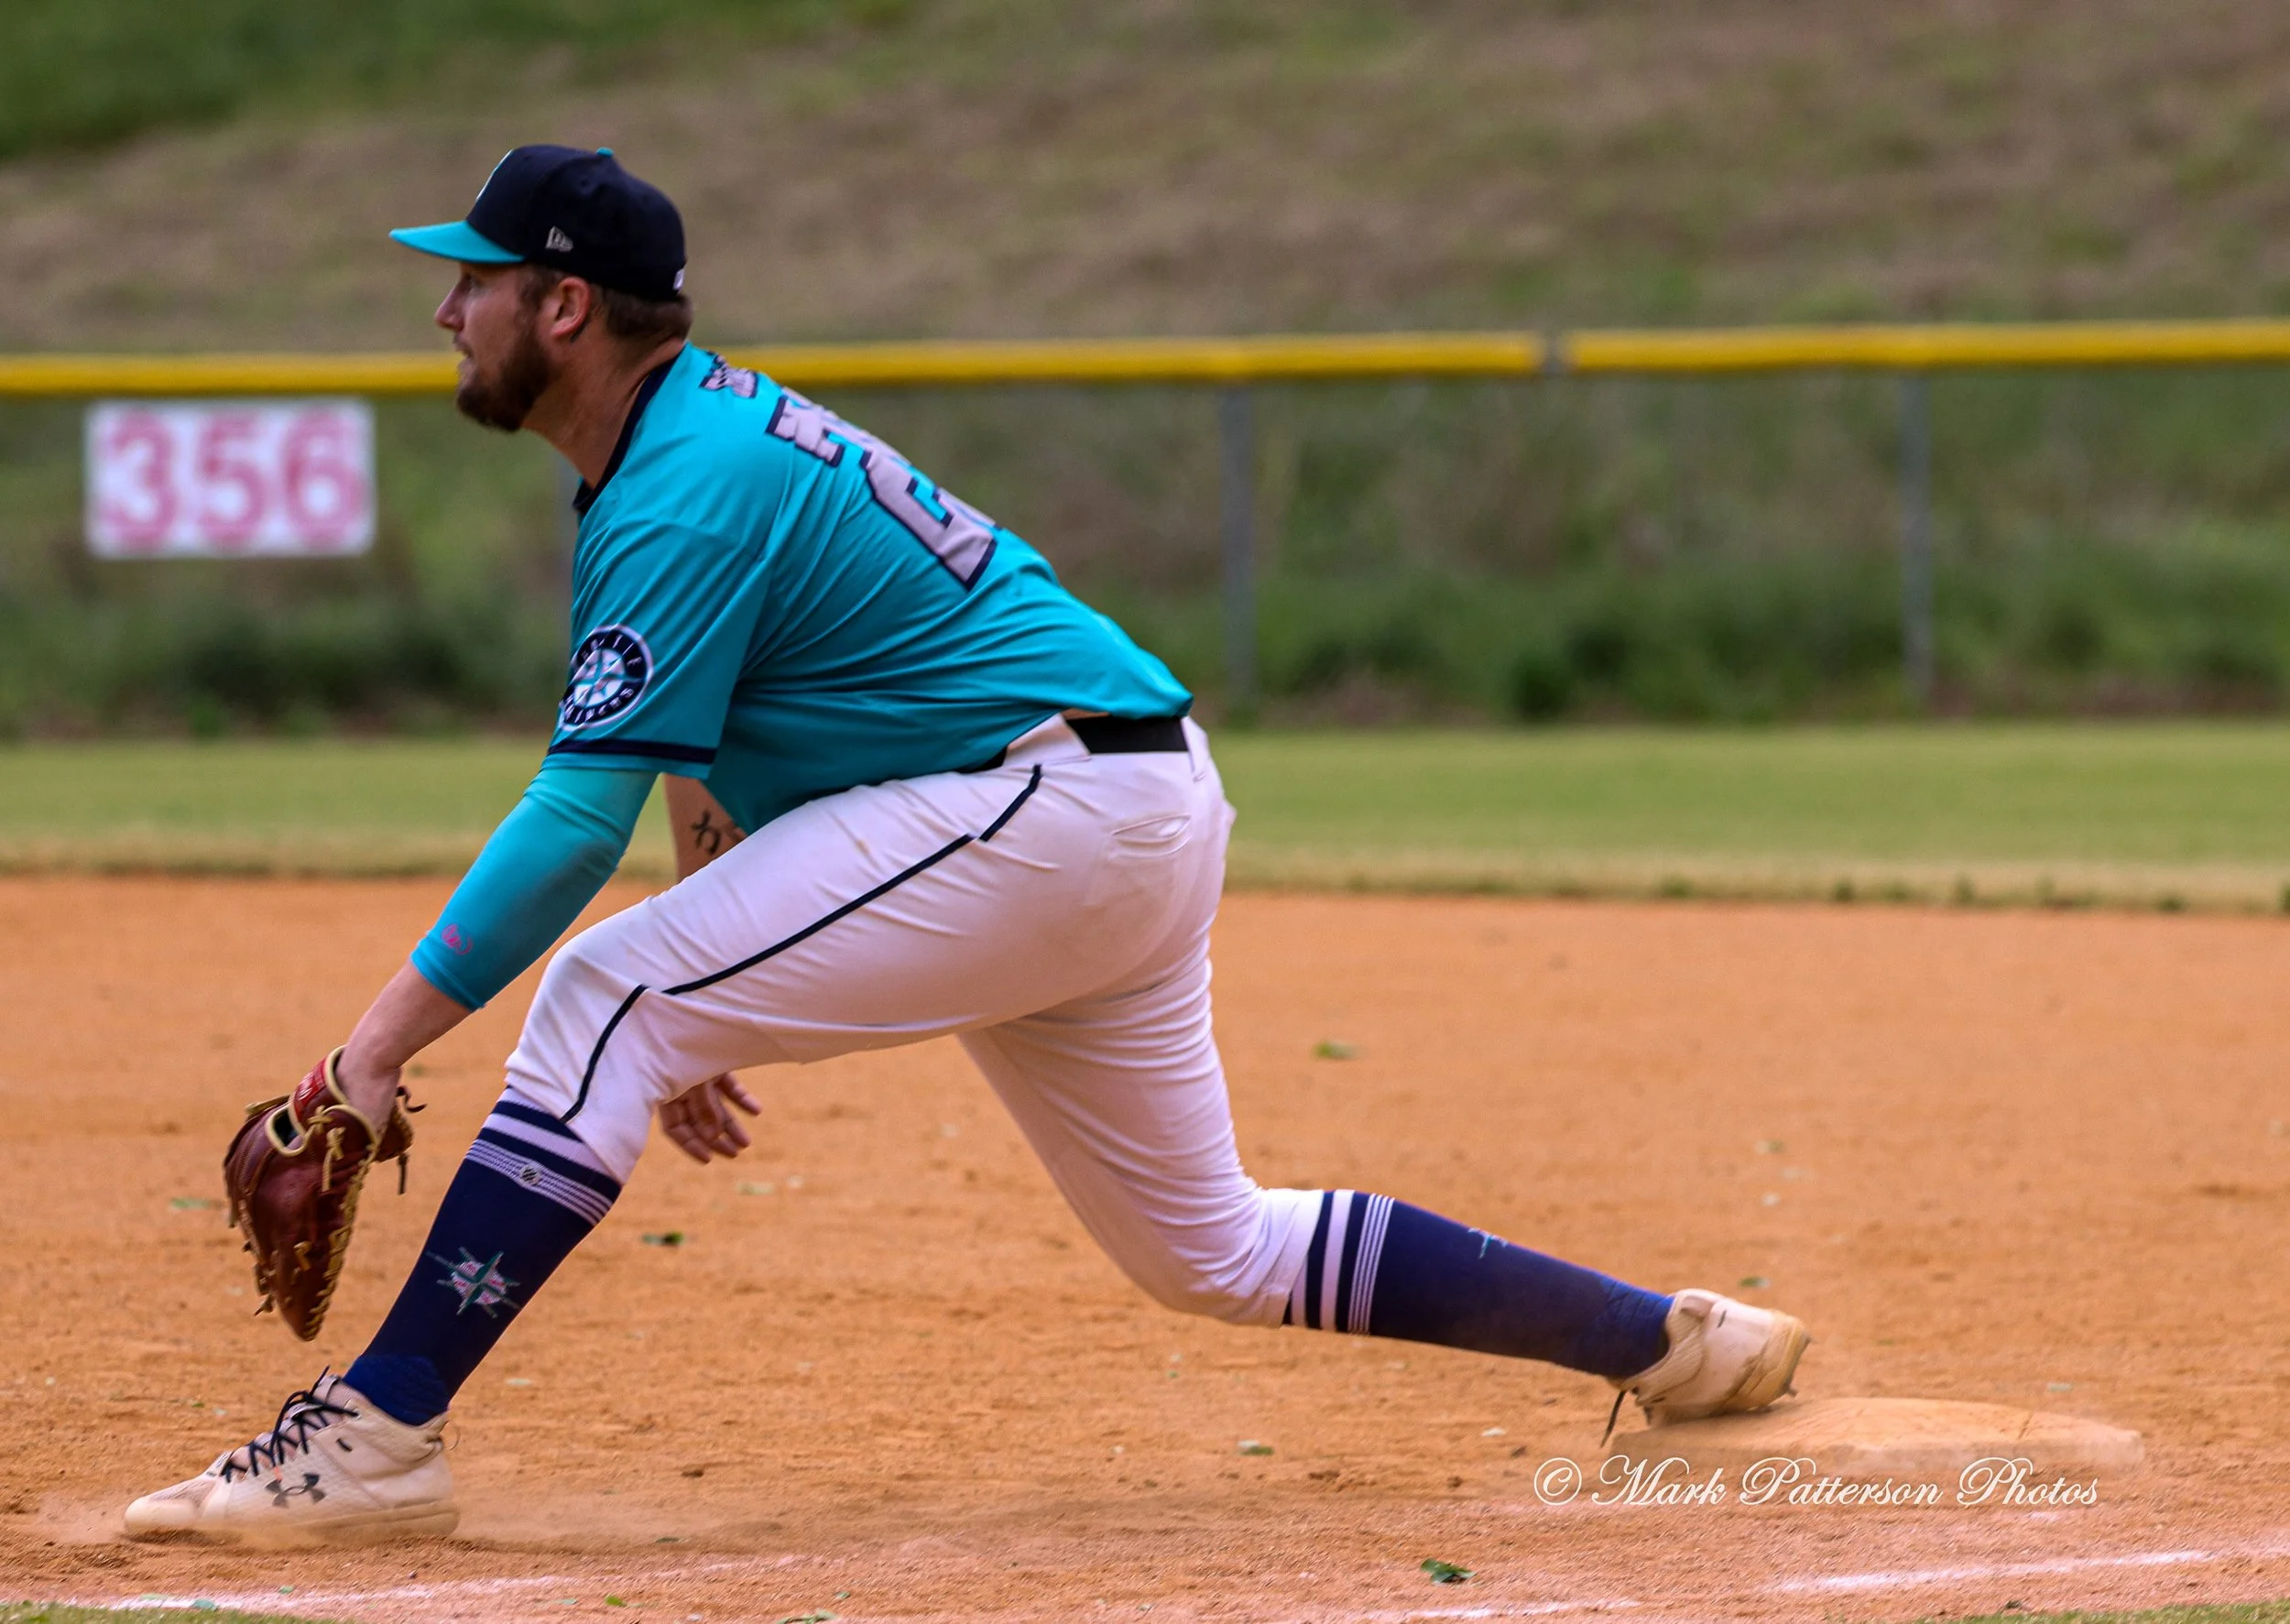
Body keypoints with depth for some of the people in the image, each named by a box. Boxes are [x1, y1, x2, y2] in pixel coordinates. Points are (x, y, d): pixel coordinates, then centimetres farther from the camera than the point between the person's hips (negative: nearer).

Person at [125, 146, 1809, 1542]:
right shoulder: (714, 422, 15)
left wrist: (385, 1042, -21)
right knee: (1213, 1247, 18)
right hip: (1135, 820, 10)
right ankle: (1667, 1338, 23)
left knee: (602, 994, -15)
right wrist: (708, 1019, 14)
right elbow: (714, 754, 20)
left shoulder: (677, 498, -16)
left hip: (1052, 797, -10)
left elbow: (581, 820, -22)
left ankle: (378, 1431, -20)